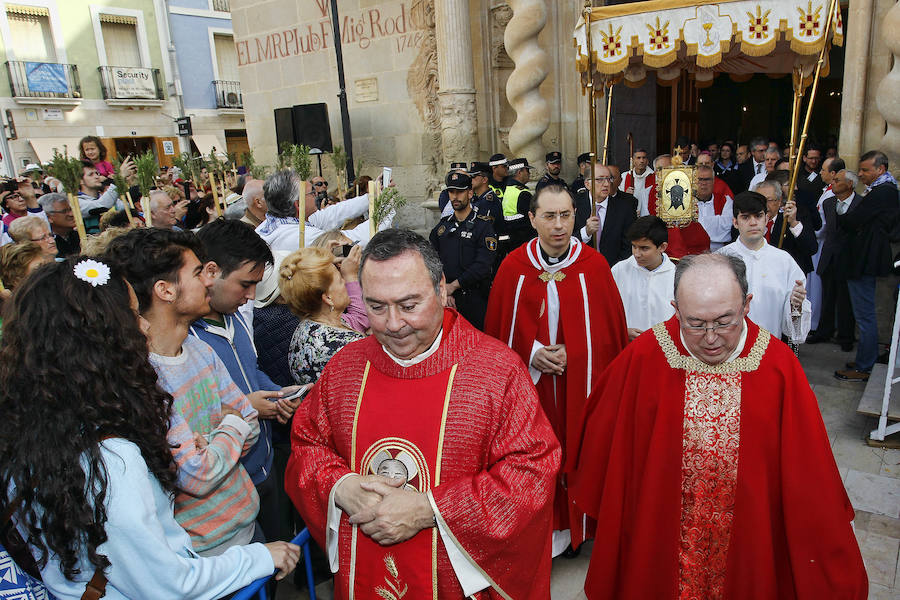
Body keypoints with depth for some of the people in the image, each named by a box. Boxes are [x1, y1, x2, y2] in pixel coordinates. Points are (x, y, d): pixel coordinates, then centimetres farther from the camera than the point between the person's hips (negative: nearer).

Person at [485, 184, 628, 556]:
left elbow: (611, 328, 0)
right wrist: (530, 353, -11)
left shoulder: (594, 265, -6)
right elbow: (498, 330, 3)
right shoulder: (513, 267, -4)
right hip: (530, 381, 1)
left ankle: (576, 523, 32)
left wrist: (571, 354, -10)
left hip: (579, 384, 0)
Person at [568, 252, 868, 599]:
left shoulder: (779, 367, -16)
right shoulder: (641, 359, -18)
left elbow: (808, 476, -8)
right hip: (656, 541, 0)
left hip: (748, 542, 1)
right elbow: (601, 445, -3)